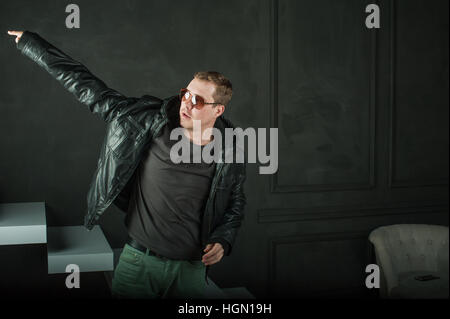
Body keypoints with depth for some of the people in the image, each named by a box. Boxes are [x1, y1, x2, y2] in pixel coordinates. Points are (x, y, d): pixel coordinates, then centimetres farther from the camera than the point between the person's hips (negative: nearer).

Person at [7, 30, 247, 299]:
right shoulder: (150, 122, -8)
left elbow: (235, 206, 14)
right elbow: (90, 89, -2)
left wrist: (223, 241, -4)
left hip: (191, 269, 1)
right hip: (138, 263, 0)